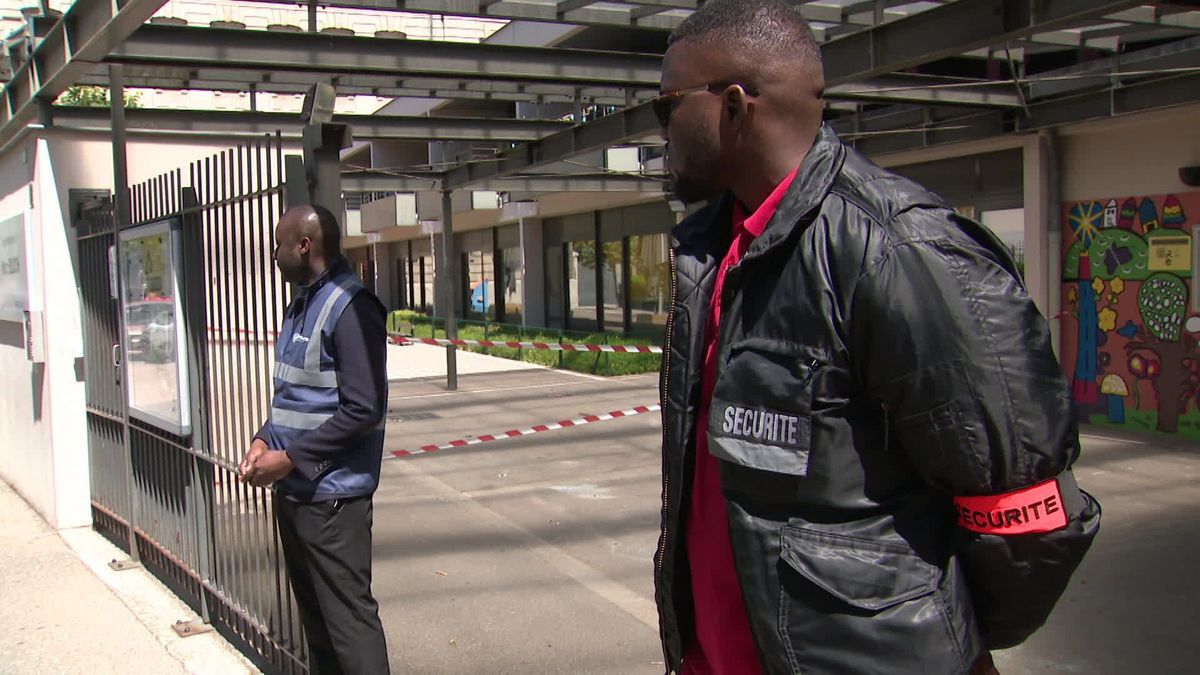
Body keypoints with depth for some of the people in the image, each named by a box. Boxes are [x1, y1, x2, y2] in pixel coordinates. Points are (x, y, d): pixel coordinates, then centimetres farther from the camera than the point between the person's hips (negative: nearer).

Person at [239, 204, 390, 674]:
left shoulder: (349, 309, -16)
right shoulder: (300, 306, 13)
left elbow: (363, 409, -21)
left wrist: (290, 459, -18)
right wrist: (264, 441, 3)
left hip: (331, 496, -9)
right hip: (292, 492, 9)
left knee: (349, 620, -4)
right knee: (314, 616, 19)